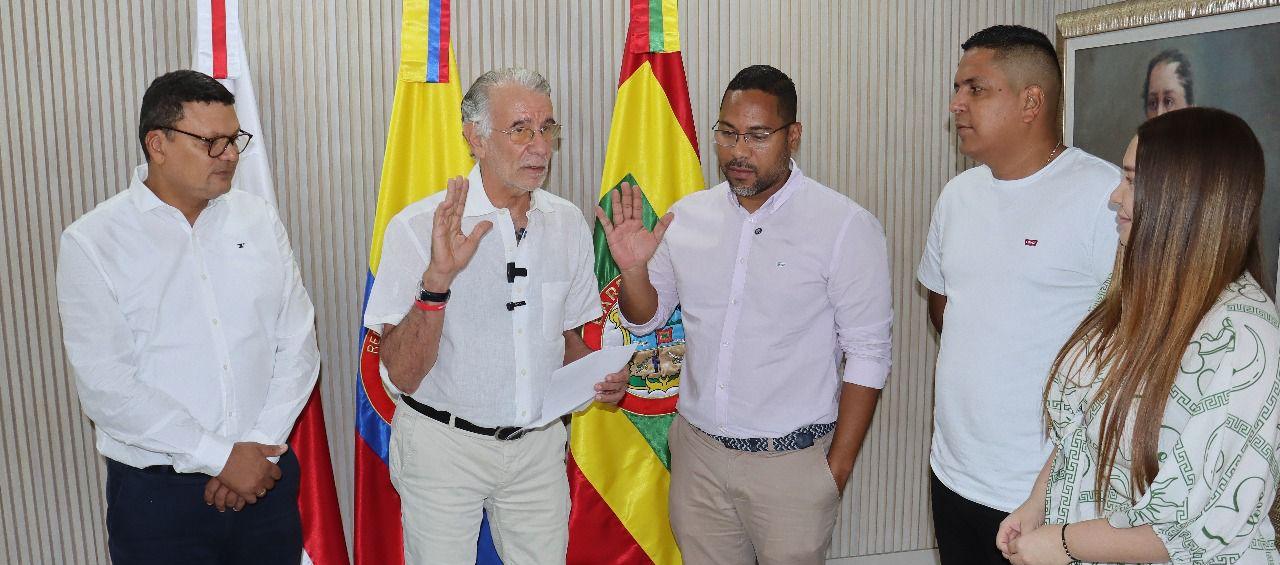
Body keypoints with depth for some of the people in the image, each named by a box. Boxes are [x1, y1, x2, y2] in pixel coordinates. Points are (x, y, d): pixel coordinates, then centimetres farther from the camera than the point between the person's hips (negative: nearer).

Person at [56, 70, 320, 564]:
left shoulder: (259, 219, 4)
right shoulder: (90, 242, -6)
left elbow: (297, 342, 1)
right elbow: (105, 386, -12)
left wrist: (261, 445, -9)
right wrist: (221, 456, -13)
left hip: (266, 475, 3)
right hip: (156, 493, -3)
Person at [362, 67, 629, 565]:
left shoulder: (568, 222, 0)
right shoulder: (418, 226, -14)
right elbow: (402, 375, -18)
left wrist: (600, 377, -8)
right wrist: (438, 279, -32)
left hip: (539, 444, 4)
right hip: (443, 445, -4)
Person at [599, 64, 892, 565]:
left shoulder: (846, 227, -11)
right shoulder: (688, 215, 2)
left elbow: (867, 354, -8)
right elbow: (646, 319, 11)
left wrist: (839, 466, -8)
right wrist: (633, 269, -10)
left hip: (791, 461, -3)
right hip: (696, 450, 4)